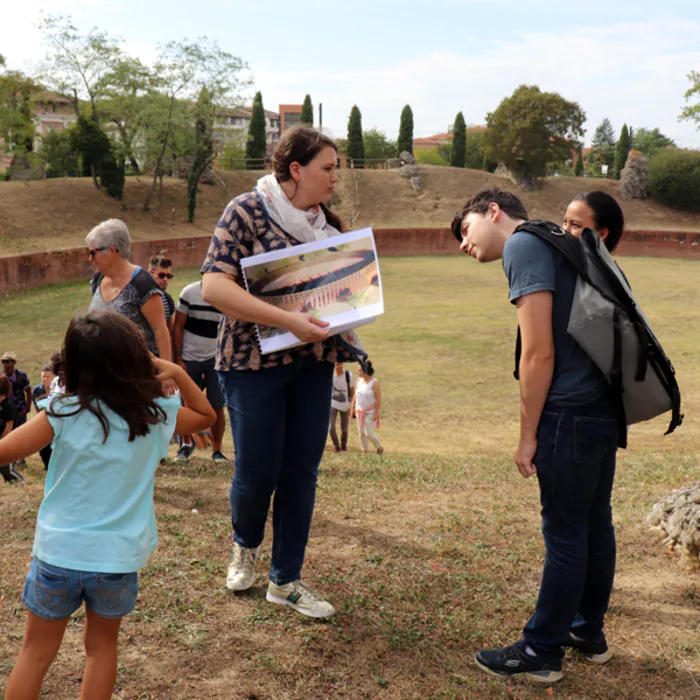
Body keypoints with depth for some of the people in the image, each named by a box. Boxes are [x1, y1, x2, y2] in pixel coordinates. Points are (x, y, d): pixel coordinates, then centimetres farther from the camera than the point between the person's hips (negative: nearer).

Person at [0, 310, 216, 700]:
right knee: (102, 646, 22)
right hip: (118, 560, 1)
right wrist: (177, 373, 6)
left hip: (58, 554, -1)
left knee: (37, 653, 16)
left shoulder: (63, 413, -12)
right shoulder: (156, 415, -6)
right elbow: (206, 416, 13)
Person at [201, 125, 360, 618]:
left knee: (302, 474, 7)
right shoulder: (247, 211, -9)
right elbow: (214, 286, -18)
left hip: (314, 362, 6)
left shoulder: (325, 222, 10)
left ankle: (286, 581, 22)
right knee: (257, 473, 3)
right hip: (255, 360, -5)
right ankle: (245, 545, 36)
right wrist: (286, 319, -25)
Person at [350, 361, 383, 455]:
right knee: (361, 433, 7)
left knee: (369, 433, -6)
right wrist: (352, 408, 11)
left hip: (371, 412, -6)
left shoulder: (374, 383, -15)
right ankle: (364, 451, 20)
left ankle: (379, 448, 17)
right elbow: (355, 395, 12)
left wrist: (377, 412, -17)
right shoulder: (359, 381, 3)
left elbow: (379, 398, -15)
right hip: (360, 411, 6)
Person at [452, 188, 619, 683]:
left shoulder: (523, 243, -9)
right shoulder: (556, 243, 19)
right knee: (595, 523, 17)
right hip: (605, 404, 9)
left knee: (565, 534, 1)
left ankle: (542, 652, 14)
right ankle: (589, 632, 32)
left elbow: (539, 353, -16)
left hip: (572, 412, -9)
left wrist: (528, 436, -9)